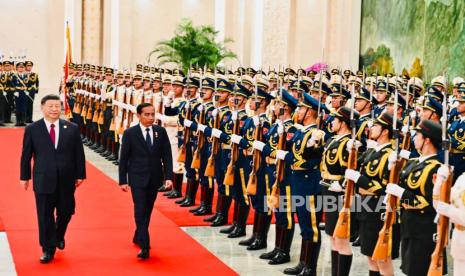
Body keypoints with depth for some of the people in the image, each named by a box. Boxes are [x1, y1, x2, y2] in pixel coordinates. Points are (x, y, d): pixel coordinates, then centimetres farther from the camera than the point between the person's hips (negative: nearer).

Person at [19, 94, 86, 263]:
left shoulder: (72, 129, 2)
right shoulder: (32, 129, -1)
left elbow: (79, 154, 5)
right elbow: (26, 155, 3)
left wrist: (80, 175, 3)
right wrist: (25, 176, 5)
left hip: (66, 180, 2)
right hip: (43, 180, -2)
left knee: (65, 212, 11)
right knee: (45, 216, 3)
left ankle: (59, 236, 41)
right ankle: (48, 249, 15)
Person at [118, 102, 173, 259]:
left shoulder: (161, 131, 1)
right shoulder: (130, 133, -6)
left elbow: (167, 155, 0)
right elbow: (124, 158, -3)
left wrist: (168, 176, -9)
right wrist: (123, 180, -5)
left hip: (155, 178, 3)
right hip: (137, 178, -3)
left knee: (148, 210, 14)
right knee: (140, 211, -9)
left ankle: (138, 237, 34)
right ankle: (144, 246, -11)